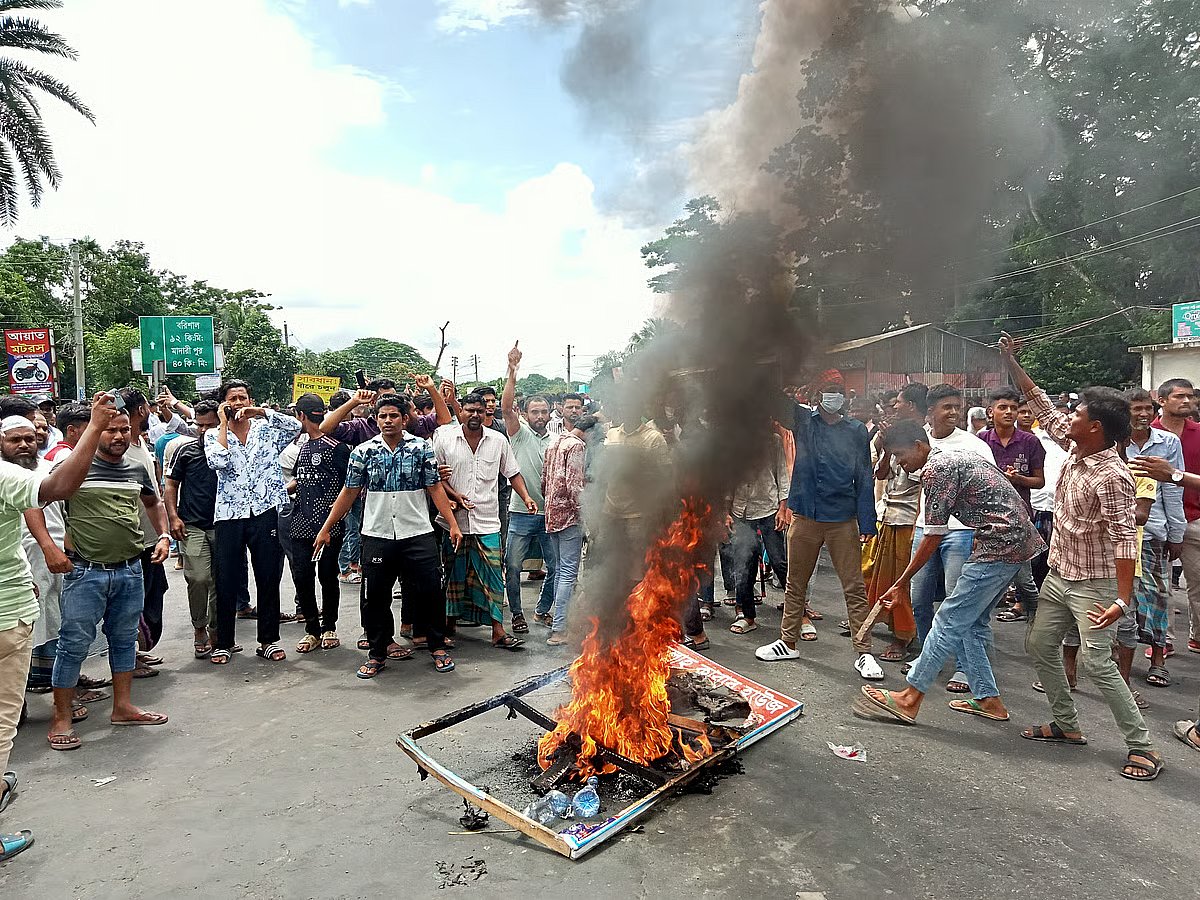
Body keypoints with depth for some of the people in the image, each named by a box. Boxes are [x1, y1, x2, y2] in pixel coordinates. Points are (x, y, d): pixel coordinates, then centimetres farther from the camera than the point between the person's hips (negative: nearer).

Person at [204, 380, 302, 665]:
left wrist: (260, 411, -14)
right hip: (229, 516, 0)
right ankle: (224, 643, 20)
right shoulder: (214, 435, 8)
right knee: (227, 583, 6)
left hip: (266, 513, 0)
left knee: (269, 580, 6)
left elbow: (295, 426, -11)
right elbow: (219, 462, -12)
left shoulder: (267, 428, 8)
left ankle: (268, 641, 18)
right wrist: (224, 423, -4)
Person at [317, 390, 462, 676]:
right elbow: (349, 492, 7)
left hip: (418, 534, -1)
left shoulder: (422, 448, 0)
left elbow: (435, 489, 0)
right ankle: (377, 654, 23)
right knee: (376, 596, 8)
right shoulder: (362, 451, 2)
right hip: (377, 535, 1)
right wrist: (326, 529, 6)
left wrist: (453, 525, -6)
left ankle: (438, 647, 20)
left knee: (430, 592, 2)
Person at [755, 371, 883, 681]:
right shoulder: (803, 420, 5)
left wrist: (867, 524, -2)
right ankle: (788, 642, 27)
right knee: (795, 585, 12)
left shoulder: (856, 430, 4)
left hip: (843, 521, -1)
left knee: (855, 588, 1)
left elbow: (865, 480, 3)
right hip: (805, 517, 1)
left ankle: (863, 653, 10)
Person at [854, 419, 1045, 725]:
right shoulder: (955, 457, 17)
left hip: (999, 547, -10)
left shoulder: (936, 470, -13)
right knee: (973, 622, 15)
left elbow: (933, 536, -13)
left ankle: (909, 700, -1)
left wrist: (903, 582, -5)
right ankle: (988, 700, 20)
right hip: (1018, 542, 10)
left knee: (950, 619, -6)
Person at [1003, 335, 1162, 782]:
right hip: (1058, 574, 9)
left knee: (1096, 662, -9)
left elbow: (1124, 538, -28)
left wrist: (1123, 599, -32)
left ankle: (1142, 746, 6)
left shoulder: (1111, 476, -24)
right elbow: (1042, 405, 10)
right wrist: (1011, 362, 10)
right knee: (1039, 644, 12)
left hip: (1093, 583, -9)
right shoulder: (1075, 447, -1)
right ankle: (1066, 724, 27)